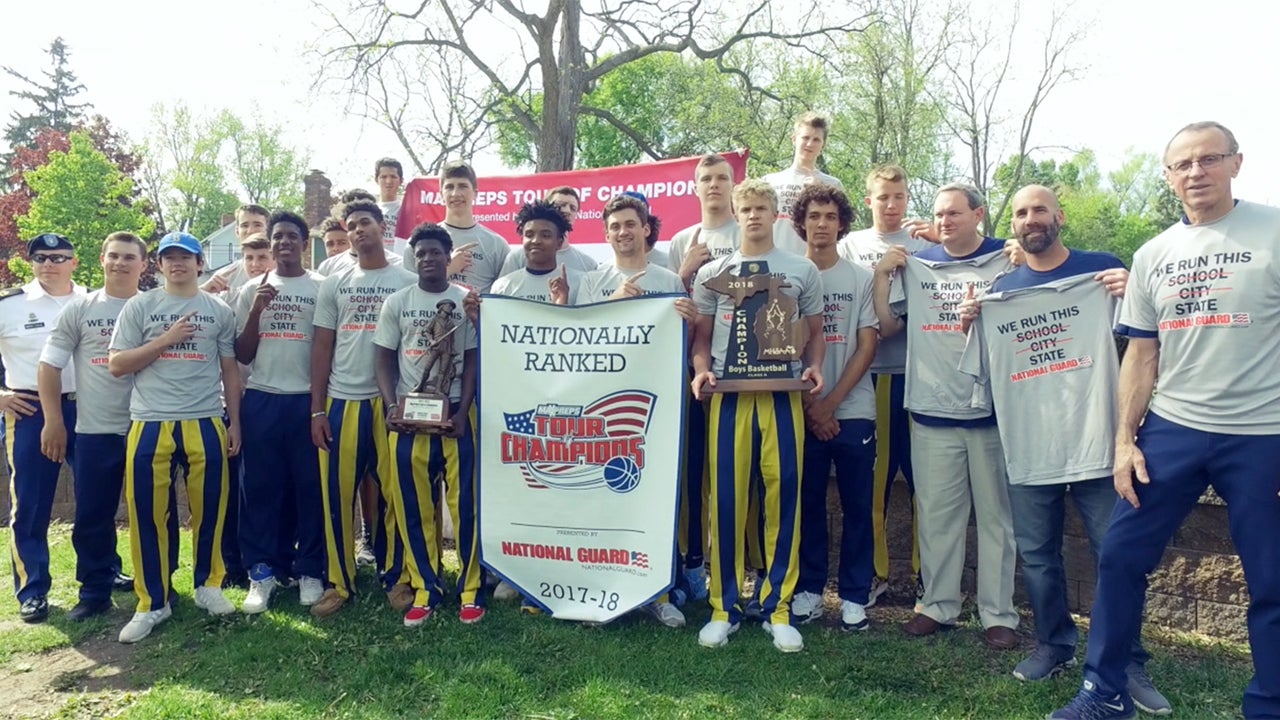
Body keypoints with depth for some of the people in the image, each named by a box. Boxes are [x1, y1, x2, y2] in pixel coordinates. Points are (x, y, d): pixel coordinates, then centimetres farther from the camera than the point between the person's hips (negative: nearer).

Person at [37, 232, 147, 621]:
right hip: (95, 431, 1)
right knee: (92, 516, 6)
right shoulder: (79, 308, 4)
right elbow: (50, 365, 5)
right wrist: (53, 421, 0)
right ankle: (95, 591, 19)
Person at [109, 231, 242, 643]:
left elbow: (230, 369, 11)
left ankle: (208, 585, 25)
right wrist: (166, 339, -9)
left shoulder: (219, 311, 9)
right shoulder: (139, 307, 5)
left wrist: (234, 422, 6)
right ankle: (152, 602, 15)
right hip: (150, 425, -1)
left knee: (209, 509, 6)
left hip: (205, 424, 1)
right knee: (149, 515, 3)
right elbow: (116, 365, 1)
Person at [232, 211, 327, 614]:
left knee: (310, 487, 2)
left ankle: (309, 571, 13)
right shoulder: (252, 290, 10)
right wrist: (257, 310, -7)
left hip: (307, 401, -2)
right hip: (261, 401, 2)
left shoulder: (321, 288, 5)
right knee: (261, 488, 4)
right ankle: (262, 572, 13)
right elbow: (242, 355, 8)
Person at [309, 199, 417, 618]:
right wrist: (317, 410, 1)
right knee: (337, 494, 3)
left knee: (392, 493, 3)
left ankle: (395, 578, 16)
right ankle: (340, 582, 15)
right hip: (341, 401, 2)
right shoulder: (334, 285, 11)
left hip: (391, 402, -2)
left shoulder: (407, 282, 4)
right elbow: (322, 347, 9)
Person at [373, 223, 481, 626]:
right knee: (413, 507, 4)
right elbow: (384, 361, 7)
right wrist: (391, 406, -8)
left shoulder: (467, 302, 3)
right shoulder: (396, 304, 8)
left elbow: (473, 362, 2)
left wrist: (461, 412, -9)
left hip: (455, 414, -2)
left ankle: (471, 590, 8)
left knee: (466, 502, -2)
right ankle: (425, 590, 14)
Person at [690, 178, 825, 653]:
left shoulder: (802, 271, 12)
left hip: (783, 395, 0)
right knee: (726, 499, 0)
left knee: (783, 496, 0)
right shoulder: (713, 272, 13)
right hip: (730, 395, 0)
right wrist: (700, 370, -7)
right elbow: (701, 336, 12)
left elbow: (815, 332, 14)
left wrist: (814, 367, -6)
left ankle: (777, 607, 13)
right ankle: (724, 607, 12)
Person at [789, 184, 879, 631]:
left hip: (852, 411, 0)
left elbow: (867, 346, 1)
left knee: (857, 506, 4)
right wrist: (809, 404, -4)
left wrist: (831, 402, -7)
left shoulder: (861, 278, 5)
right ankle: (809, 588, 18)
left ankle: (855, 595, 14)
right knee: (808, 503, 6)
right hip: (801, 410, 0)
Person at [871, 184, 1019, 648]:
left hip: (991, 409, -2)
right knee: (935, 514, 7)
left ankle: (998, 614, 14)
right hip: (932, 412, 2)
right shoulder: (914, 266, 12)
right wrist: (882, 277, 2)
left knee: (995, 514, 5)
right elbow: (887, 328, 10)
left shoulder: (1007, 261, 4)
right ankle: (938, 605, 19)